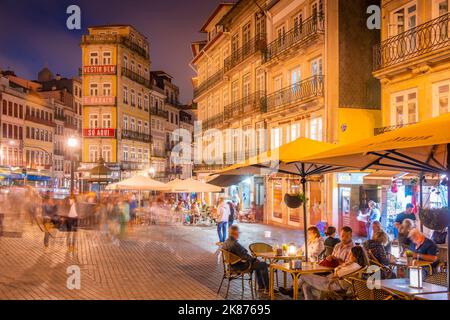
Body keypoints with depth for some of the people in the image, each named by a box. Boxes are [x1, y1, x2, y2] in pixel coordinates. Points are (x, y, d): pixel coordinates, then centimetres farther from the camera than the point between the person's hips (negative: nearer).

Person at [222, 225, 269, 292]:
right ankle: (268, 288, 11)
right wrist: (254, 259, -7)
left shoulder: (226, 242, 0)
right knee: (264, 265, -1)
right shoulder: (235, 244, -30)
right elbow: (245, 257, -25)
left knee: (258, 263, 26)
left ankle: (261, 286, 29)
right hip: (240, 265, -10)